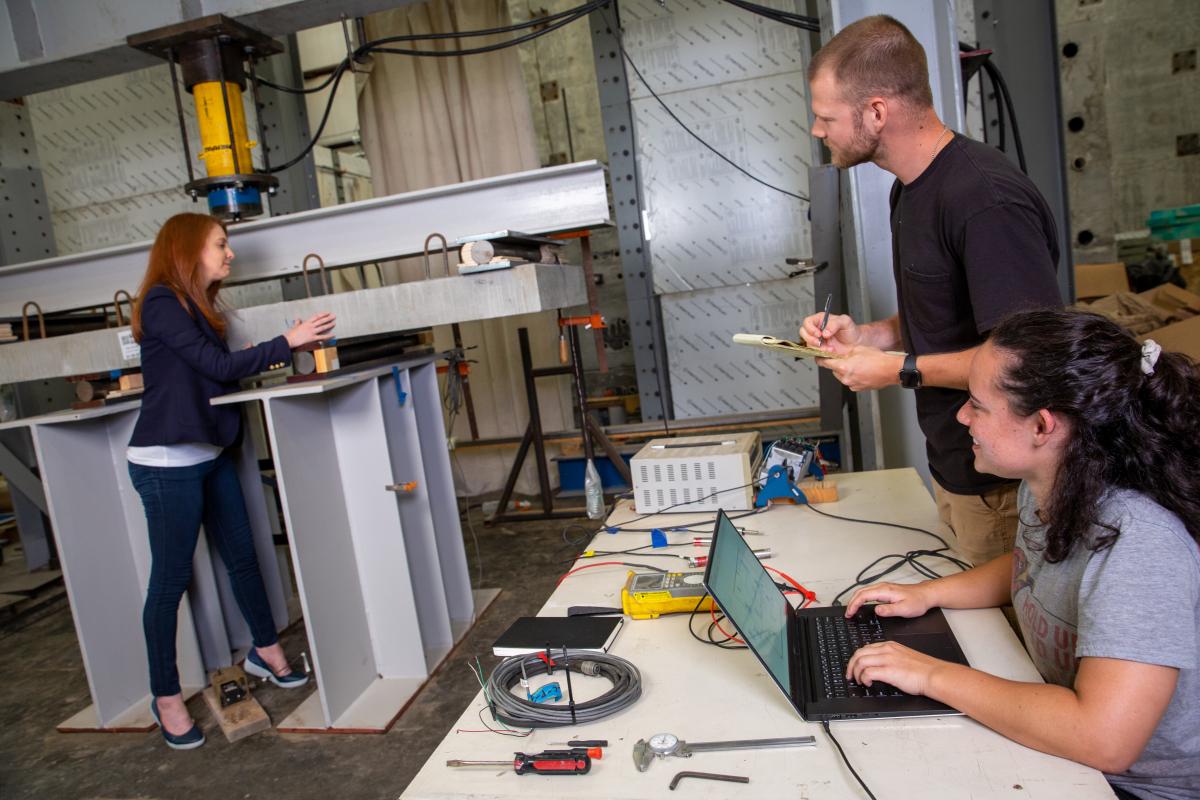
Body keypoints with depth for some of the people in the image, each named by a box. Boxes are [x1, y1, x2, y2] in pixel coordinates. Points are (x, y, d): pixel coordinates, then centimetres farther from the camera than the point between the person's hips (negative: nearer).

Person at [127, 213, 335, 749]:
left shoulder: (199, 307, 14)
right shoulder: (162, 304, -12)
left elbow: (219, 374, 10)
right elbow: (219, 367, -18)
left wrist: (275, 360, 4)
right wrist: (286, 343, -15)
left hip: (211, 455, 9)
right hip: (167, 463, -9)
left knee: (242, 555, 15)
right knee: (170, 578, 1)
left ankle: (265, 651, 32)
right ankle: (166, 697, 16)